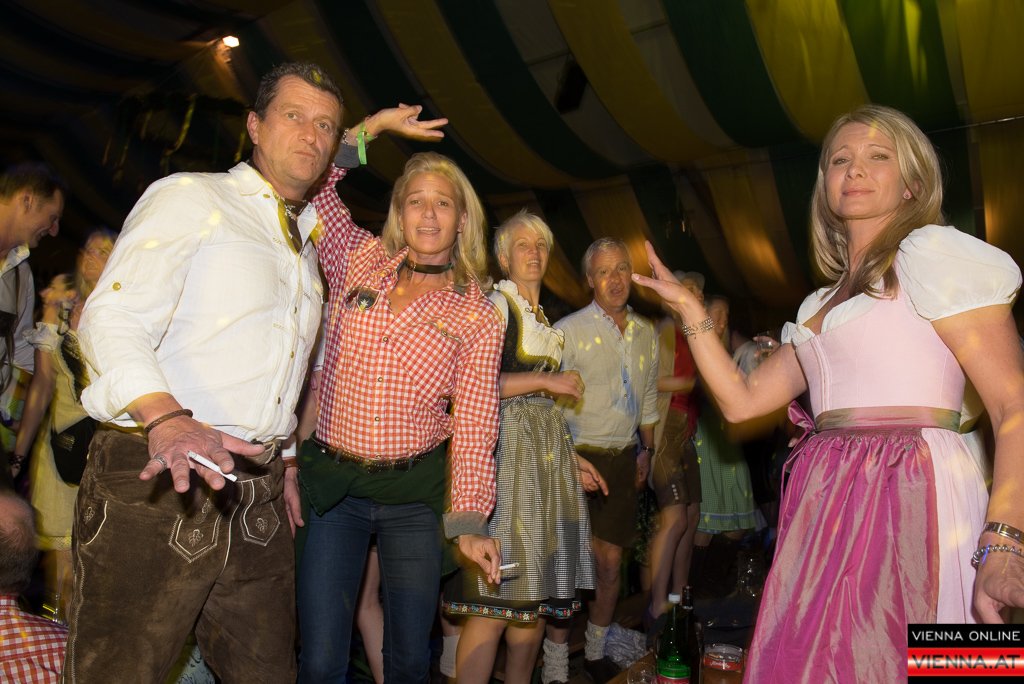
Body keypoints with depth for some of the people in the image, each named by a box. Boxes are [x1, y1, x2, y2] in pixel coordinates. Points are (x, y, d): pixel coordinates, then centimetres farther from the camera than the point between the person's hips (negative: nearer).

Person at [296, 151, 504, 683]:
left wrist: (469, 522, -12)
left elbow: (474, 425, -5)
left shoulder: (479, 316, -2)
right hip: (333, 485, 1)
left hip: (414, 493, 0)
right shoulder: (359, 260, 3)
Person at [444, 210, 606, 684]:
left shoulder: (541, 318, 22)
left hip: (546, 455, 8)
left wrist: (570, 457, 18)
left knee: (538, 595, 10)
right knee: (496, 601, -9)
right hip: (507, 450, -8)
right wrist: (547, 380, -11)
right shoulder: (496, 305, -4)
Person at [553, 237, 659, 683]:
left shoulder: (646, 333, 11)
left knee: (610, 562, 9)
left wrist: (646, 450, 18)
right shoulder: (569, 330, -6)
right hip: (577, 457, -4)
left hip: (622, 460, 5)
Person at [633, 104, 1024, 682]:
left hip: (912, 499, -6)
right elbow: (742, 399, 15)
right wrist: (688, 307, 14)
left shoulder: (933, 251, -1)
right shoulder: (821, 304, 19)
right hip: (828, 507, 7)